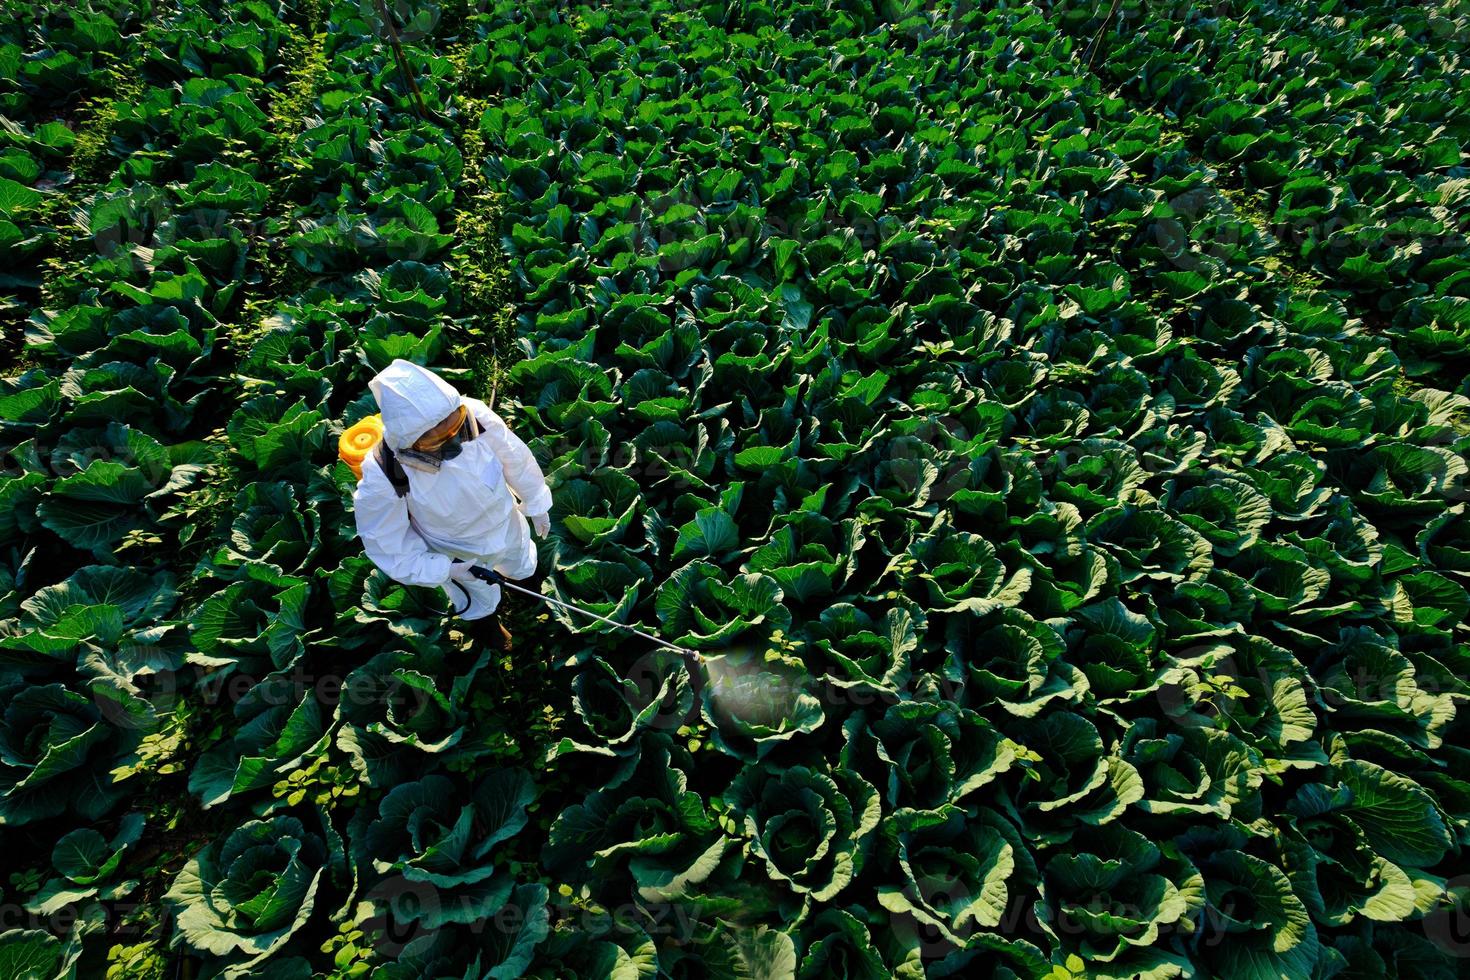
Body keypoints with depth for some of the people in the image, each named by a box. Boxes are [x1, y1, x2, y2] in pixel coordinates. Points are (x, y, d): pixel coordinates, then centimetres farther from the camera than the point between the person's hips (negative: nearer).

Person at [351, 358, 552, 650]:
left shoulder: (475, 415, -36)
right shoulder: (382, 479, -39)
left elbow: (517, 459, -16)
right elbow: (387, 542, -21)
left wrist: (537, 504, -1)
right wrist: (440, 570, -17)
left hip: (506, 525, 2)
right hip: (457, 557, -2)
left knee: (523, 570, 34)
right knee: (481, 601, 30)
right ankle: (484, 620, 66)